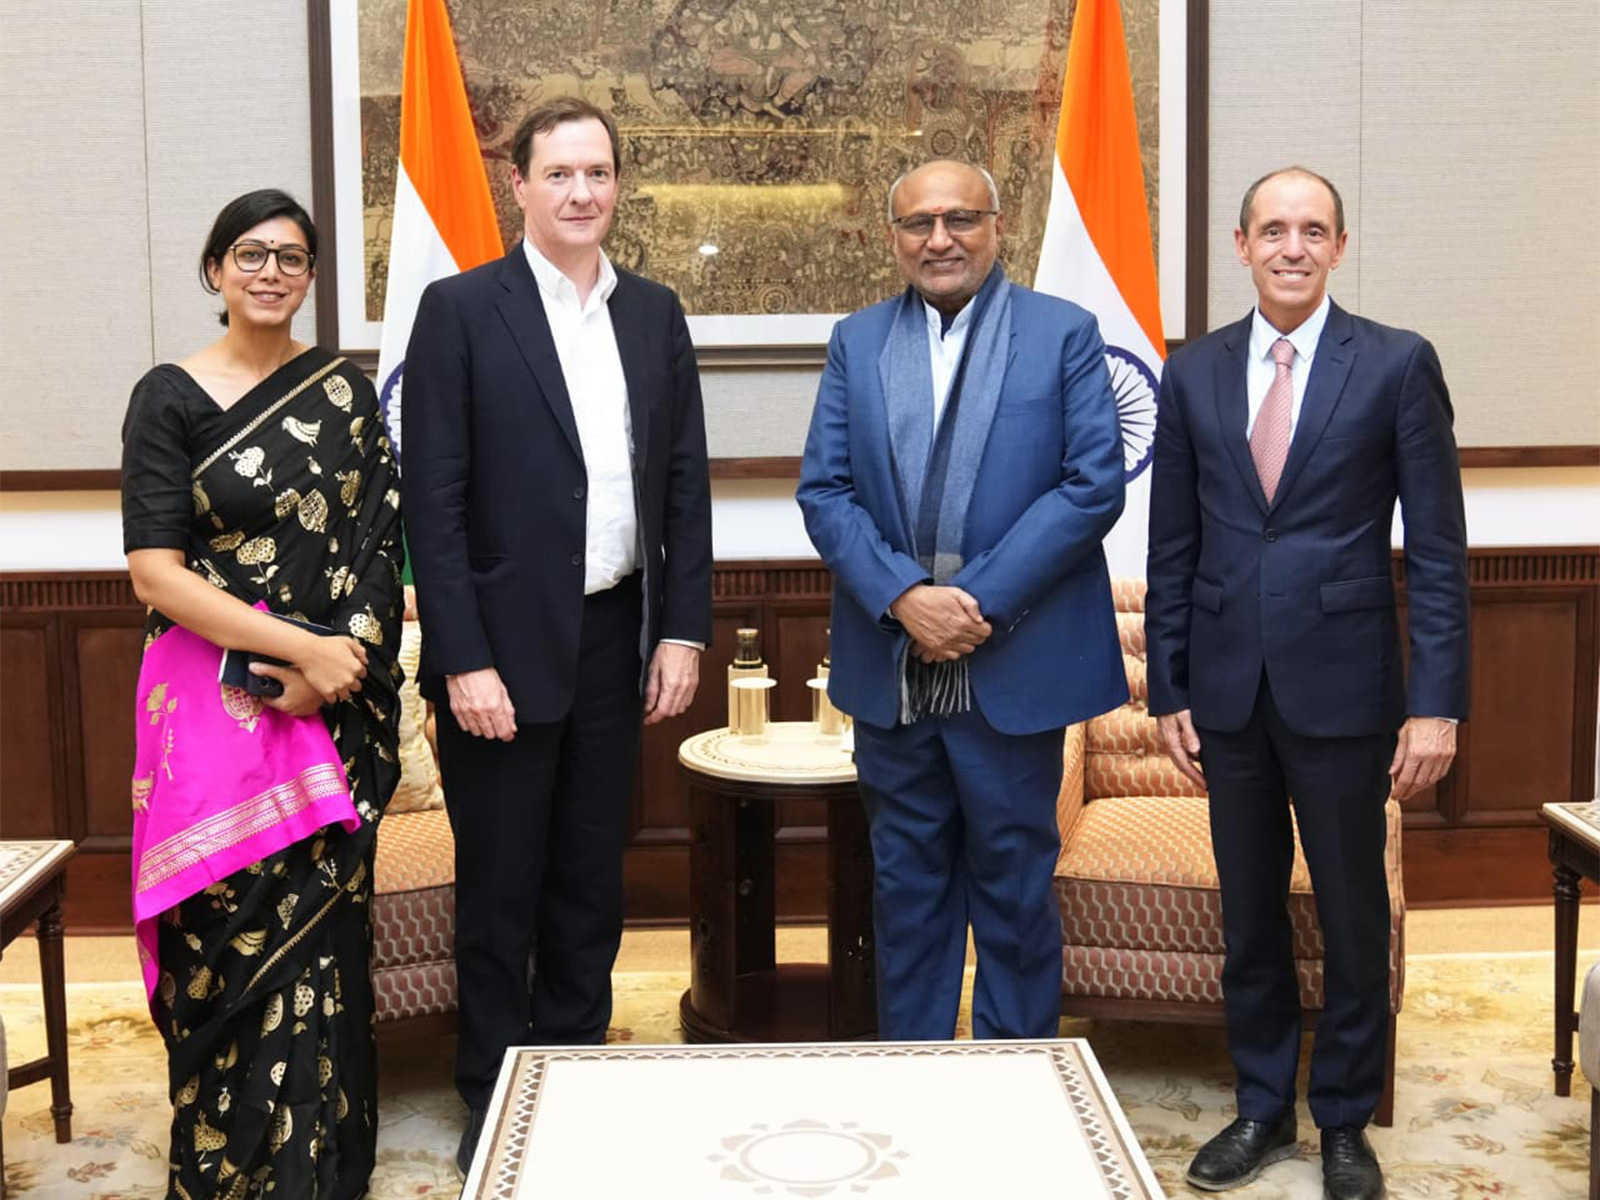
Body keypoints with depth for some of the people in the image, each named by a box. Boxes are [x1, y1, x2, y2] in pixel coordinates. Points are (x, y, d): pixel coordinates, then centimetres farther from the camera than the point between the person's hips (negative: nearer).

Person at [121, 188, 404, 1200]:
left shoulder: (346, 394, 9)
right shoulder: (171, 398, 0)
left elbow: (378, 546, 4)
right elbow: (156, 572, -8)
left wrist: (330, 667, -11)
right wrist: (300, 647, -14)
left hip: (336, 701, 2)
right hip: (216, 703, -2)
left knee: (323, 919, 4)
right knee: (229, 927, 0)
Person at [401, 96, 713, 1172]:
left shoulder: (655, 314, 9)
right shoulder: (462, 310, -5)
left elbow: (686, 484, 9)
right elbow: (436, 500, -9)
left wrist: (683, 630, 2)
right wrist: (465, 662, -14)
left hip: (617, 640, 4)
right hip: (505, 644, -4)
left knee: (591, 880, 14)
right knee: (499, 886, 8)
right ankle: (495, 1102, 23)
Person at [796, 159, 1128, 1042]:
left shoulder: (1064, 334, 0)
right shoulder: (857, 342, 9)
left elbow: (1093, 484, -8)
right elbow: (823, 490, 2)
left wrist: (982, 601, -15)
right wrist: (903, 597, -14)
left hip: (1014, 666, -3)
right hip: (891, 670, 3)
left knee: (1014, 887, 7)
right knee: (907, 887, 13)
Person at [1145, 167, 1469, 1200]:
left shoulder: (1397, 364, -3)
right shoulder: (1193, 372, 5)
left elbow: (1438, 549, -5)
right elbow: (1173, 548, 8)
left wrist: (1437, 702, -10)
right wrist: (1169, 691, 5)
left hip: (1342, 685, -2)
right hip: (1228, 687, 3)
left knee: (1354, 917, 8)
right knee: (1249, 916, 13)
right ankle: (1263, 1109, 29)